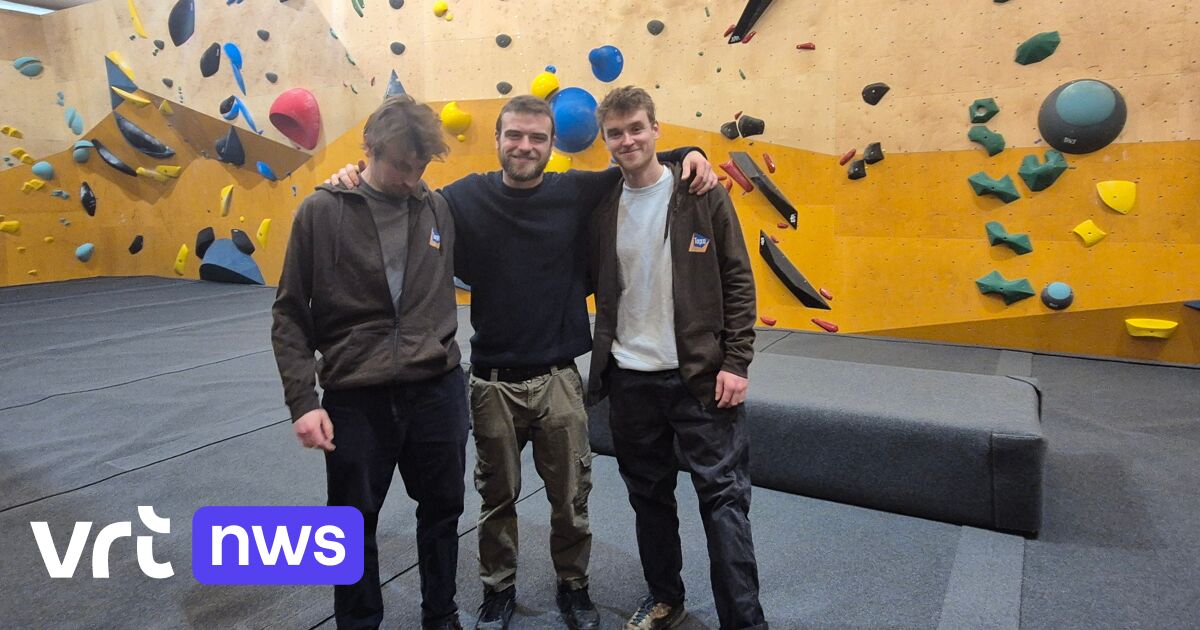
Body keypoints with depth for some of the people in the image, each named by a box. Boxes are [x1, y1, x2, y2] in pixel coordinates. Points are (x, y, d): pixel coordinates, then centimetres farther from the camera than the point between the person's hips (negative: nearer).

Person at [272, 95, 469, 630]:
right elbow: (290, 313, -2)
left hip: (438, 389, 3)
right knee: (355, 523, 13)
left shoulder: (439, 208, 1)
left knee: (442, 509, 16)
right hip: (356, 397, -2)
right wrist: (302, 399, -8)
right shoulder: (322, 211, -5)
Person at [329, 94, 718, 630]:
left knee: (570, 496, 14)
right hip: (492, 381, 0)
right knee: (497, 496, 17)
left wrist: (690, 155, -10)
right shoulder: (466, 198, -4)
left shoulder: (577, 193, -4)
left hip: (558, 379, 0)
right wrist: (358, 178, -11)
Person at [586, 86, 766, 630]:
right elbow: (599, 288, 11)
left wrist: (735, 363, -9)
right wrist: (603, 364, 2)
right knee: (649, 495, 16)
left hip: (701, 375, -3)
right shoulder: (602, 208, 5)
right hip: (629, 379, 4)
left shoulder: (702, 196, -4)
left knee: (724, 495, 0)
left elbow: (738, 282, -4)